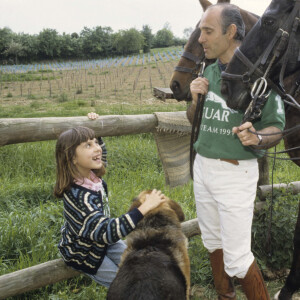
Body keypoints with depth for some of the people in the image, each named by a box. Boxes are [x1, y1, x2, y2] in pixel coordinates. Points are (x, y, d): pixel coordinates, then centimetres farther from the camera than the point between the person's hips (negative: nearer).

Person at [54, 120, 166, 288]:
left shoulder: (92, 175, -12)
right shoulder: (78, 195, -38)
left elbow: (100, 154, 14)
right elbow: (106, 232, -47)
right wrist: (144, 208, -51)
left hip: (104, 240, 8)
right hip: (84, 253, -8)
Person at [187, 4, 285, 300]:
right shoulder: (209, 71, 6)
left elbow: (276, 127, -10)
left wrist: (256, 138, -31)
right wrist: (196, 99, -5)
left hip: (235, 172, -7)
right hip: (202, 166, 7)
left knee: (237, 258, -3)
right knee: (212, 241, 20)